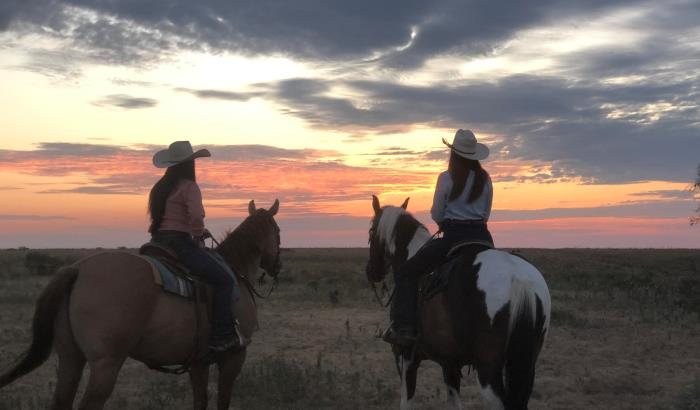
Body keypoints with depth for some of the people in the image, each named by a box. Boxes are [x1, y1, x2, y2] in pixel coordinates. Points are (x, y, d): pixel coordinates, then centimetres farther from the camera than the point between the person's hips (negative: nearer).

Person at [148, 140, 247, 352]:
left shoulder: (160, 188, 17)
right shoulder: (189, 187, -8)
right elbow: (196, 216, -24)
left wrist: (198, 231, 21)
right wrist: (198, 235, -3)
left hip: (158, 242, 9)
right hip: (179, 243, -9)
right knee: (224, 278, -8)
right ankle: (222, 336, -15)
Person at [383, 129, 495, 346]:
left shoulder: (447, 178, -8)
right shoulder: (485, 178, 6)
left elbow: (436, 215, -3)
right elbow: (486, 213, 13)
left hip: (453, 237, -5)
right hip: (482, 237, 5)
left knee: (406, 272, 3)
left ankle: (404, 328, -9)